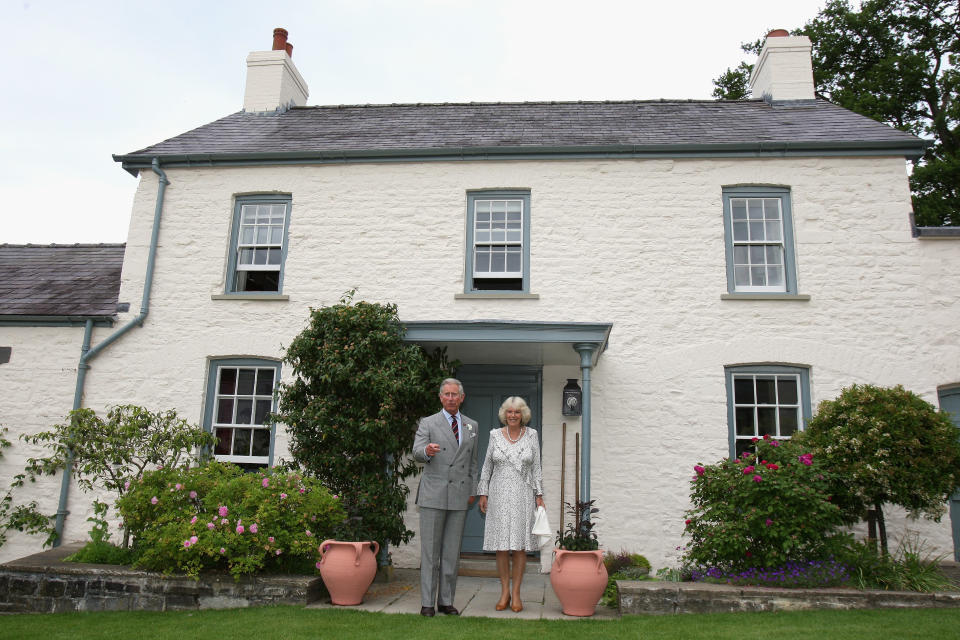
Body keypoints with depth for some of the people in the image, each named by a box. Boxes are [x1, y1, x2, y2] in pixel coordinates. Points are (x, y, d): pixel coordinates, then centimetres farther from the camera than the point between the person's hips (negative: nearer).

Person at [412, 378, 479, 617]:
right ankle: (427, 602, 7)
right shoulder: (428, 423, 2)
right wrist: (427, 451, -35)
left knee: (452, 552, 7)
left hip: (459, 498, 3)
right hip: (433, 495, -3)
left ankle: (446, 601, 16)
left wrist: (472, 491, 13)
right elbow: (417, 452, -13)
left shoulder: (471, 426, 14)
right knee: (430, 550, -1)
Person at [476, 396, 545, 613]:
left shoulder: (531, 435, 3)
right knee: (501, 546, 2)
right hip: (499, 495, 0)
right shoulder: (495, 435, 3)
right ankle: (504, 593, 14)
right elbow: (487, 467, 7)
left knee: (520, 546, 2)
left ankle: (516, 594, 11)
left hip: (523, 495, 0)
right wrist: (482, 493, 2)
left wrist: (539, 495, 0)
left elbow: (536, 467, 5)